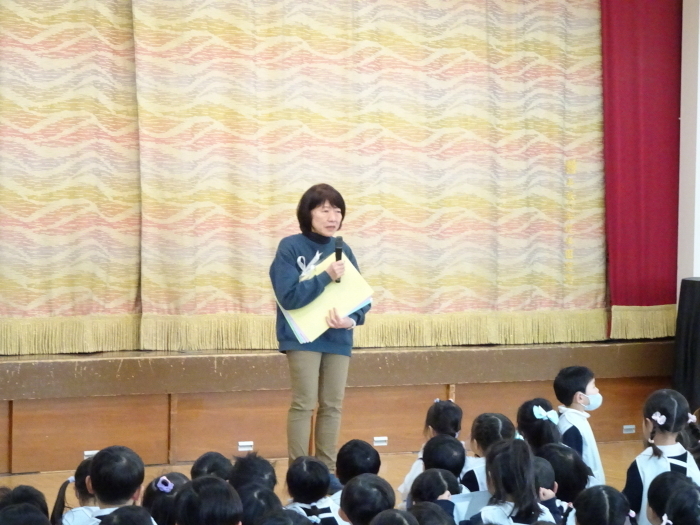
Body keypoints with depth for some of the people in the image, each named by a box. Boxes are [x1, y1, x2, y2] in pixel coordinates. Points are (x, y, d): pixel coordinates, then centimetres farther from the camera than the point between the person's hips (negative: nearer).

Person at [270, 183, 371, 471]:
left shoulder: (343, 250, 7)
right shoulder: (290, 247, -7)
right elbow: (288, 296, -16)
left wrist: (352, 319, -14)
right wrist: (326, 277, -21)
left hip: (337, 337, 5)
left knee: (332, 405, 7)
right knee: (304, 403, -7)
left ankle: (328, 470, 14)